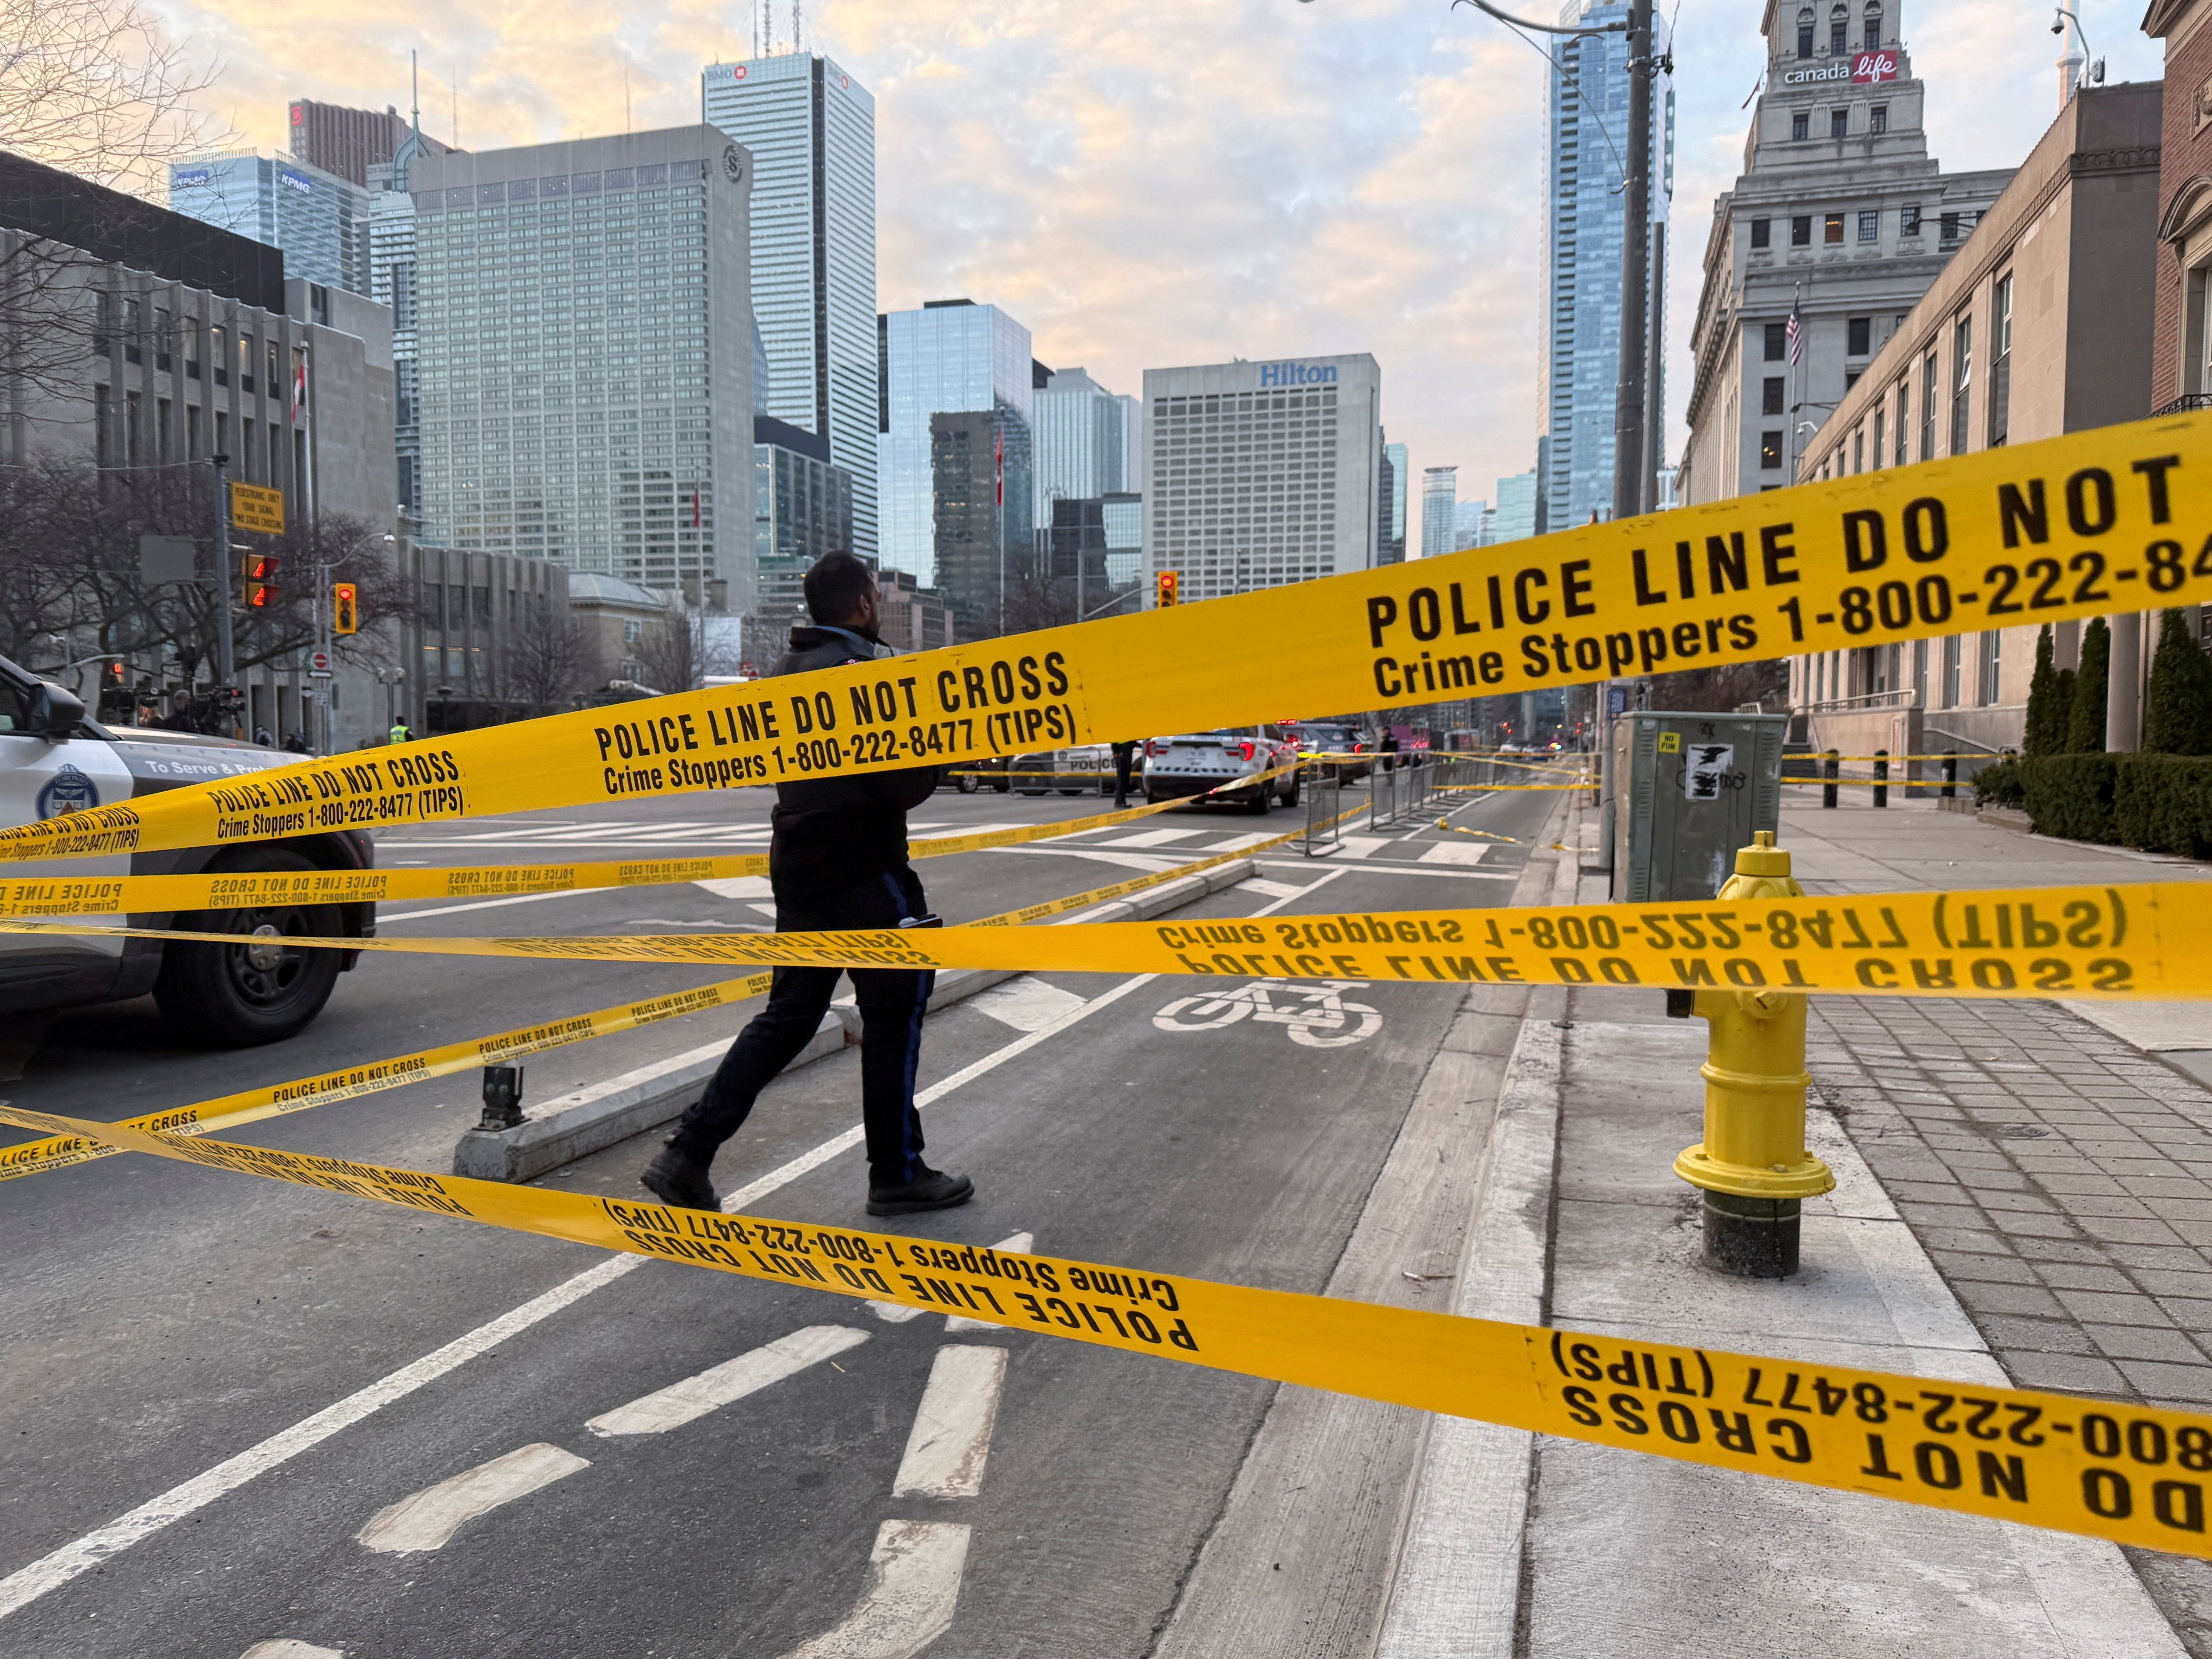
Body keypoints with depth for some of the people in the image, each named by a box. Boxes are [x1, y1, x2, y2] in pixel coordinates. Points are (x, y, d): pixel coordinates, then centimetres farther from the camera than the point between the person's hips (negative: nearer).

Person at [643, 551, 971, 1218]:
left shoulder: (789, 672, 12)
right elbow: (904, 786, -20)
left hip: (797, 864, 8)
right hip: (862, 870, -8)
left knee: (789, 1015, 13)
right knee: (894, 1013, 5)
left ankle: (689, 1154, 9)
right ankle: (898, 1174, 15)